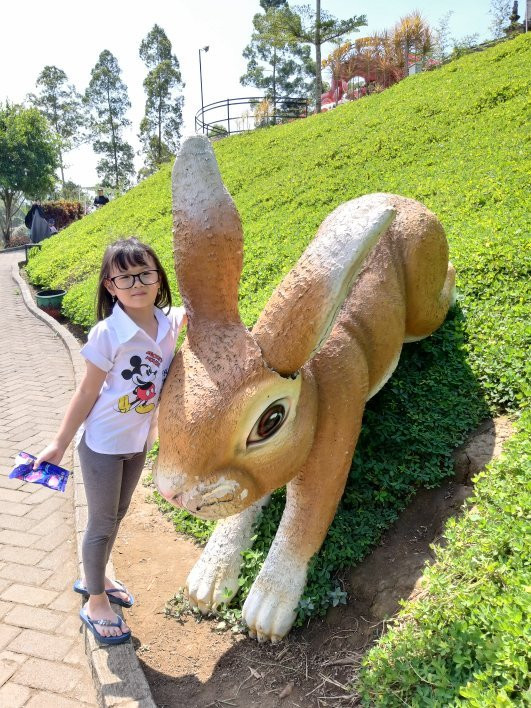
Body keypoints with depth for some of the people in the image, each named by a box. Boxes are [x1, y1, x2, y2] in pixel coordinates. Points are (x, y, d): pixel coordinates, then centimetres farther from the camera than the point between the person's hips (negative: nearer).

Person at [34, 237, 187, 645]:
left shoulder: (169, 323, -10)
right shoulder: (108, 334, -23)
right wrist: (60, 444, -8)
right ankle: (96, 601, 33)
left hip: (139, 441, 5)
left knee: (117, 516, 22)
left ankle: (95, 578, 47)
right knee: (103, 523, 11)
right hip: (104, 443, -5)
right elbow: (88, 392, -14)